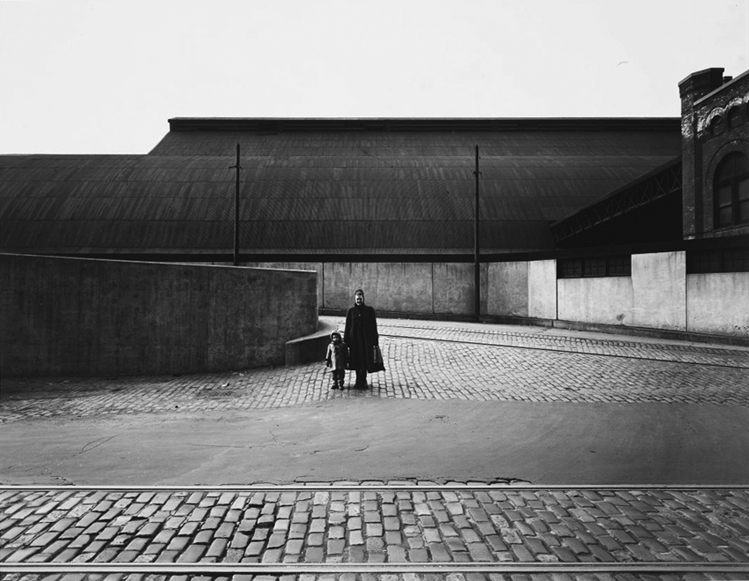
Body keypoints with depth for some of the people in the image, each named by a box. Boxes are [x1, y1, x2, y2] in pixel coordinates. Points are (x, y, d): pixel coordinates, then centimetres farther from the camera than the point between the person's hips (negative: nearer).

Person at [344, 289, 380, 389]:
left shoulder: (370, 310, -1)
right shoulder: (351, 311, 1)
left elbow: (374, 326, -1)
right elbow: (347, 327, 1)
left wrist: (375, 341, -4)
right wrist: (346, 341, -2)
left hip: (366, 339, -1)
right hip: (355, 338, 1)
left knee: (365, 360, 0)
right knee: (356, 360, 7)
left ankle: (363, 381, 11)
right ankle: (359, 380, 21)